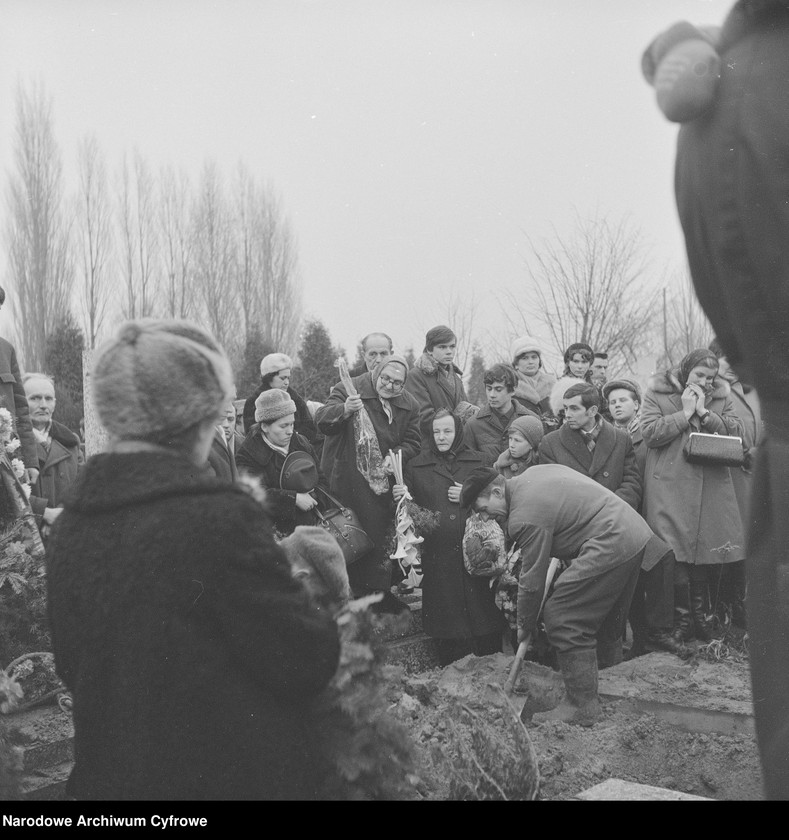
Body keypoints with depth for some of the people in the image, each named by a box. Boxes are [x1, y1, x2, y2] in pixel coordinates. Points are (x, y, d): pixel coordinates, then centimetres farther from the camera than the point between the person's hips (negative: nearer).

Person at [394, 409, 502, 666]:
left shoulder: (476, 463, 9)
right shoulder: (416, 466, 9)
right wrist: (401, 497, -8)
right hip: (437, 554, 0)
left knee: (480, 607, -1)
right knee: (445, 612, 0)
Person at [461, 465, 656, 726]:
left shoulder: (525, 516, -16)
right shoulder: (533, 473, 12)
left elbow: (532, 580, -9)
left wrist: (525, 625, 5)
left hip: (610, 545, -11)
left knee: (562, 620, -7)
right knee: (607, 621, 22)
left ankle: (583, 708, -2)